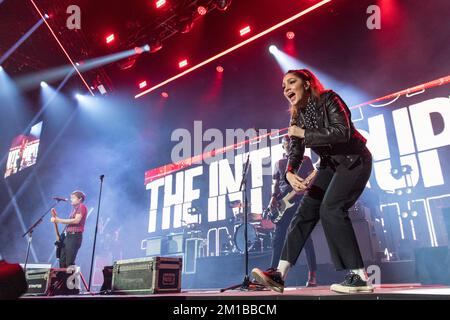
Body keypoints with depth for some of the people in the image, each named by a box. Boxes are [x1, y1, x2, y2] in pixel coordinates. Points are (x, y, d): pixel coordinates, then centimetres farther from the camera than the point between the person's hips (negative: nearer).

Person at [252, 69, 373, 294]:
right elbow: (295, 150, -5)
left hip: (354, 160, -6)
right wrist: (290, 173, -25)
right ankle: (279, 274, -7)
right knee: (305, 210, -5)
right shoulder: (297, 116, 4)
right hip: (330, 164, 7)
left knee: (331, 209, -23)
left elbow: (342, 132, -27)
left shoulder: (327, 99, -14)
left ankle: (359, 277, -11)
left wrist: (304, 133, -23)